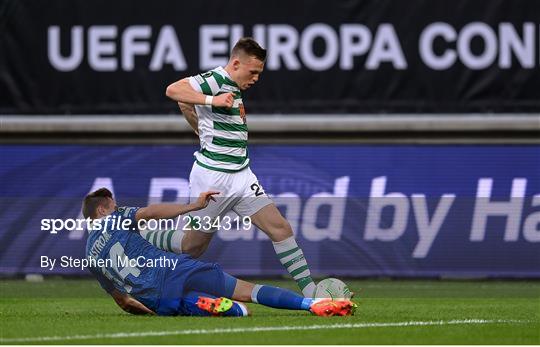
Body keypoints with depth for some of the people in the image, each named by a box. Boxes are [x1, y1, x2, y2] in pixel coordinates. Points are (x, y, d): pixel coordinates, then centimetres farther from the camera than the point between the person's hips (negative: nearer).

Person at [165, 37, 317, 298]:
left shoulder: (232, 88, 15)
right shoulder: (216, 79, -12)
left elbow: (184, 103, 27)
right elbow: (173, 91, -27)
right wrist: (212, 100, -32)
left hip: (241, 175, 8)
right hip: (213, 176, -8)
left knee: (280, 227, -3)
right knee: (193, 245, 1)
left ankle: (310, 291, -4)